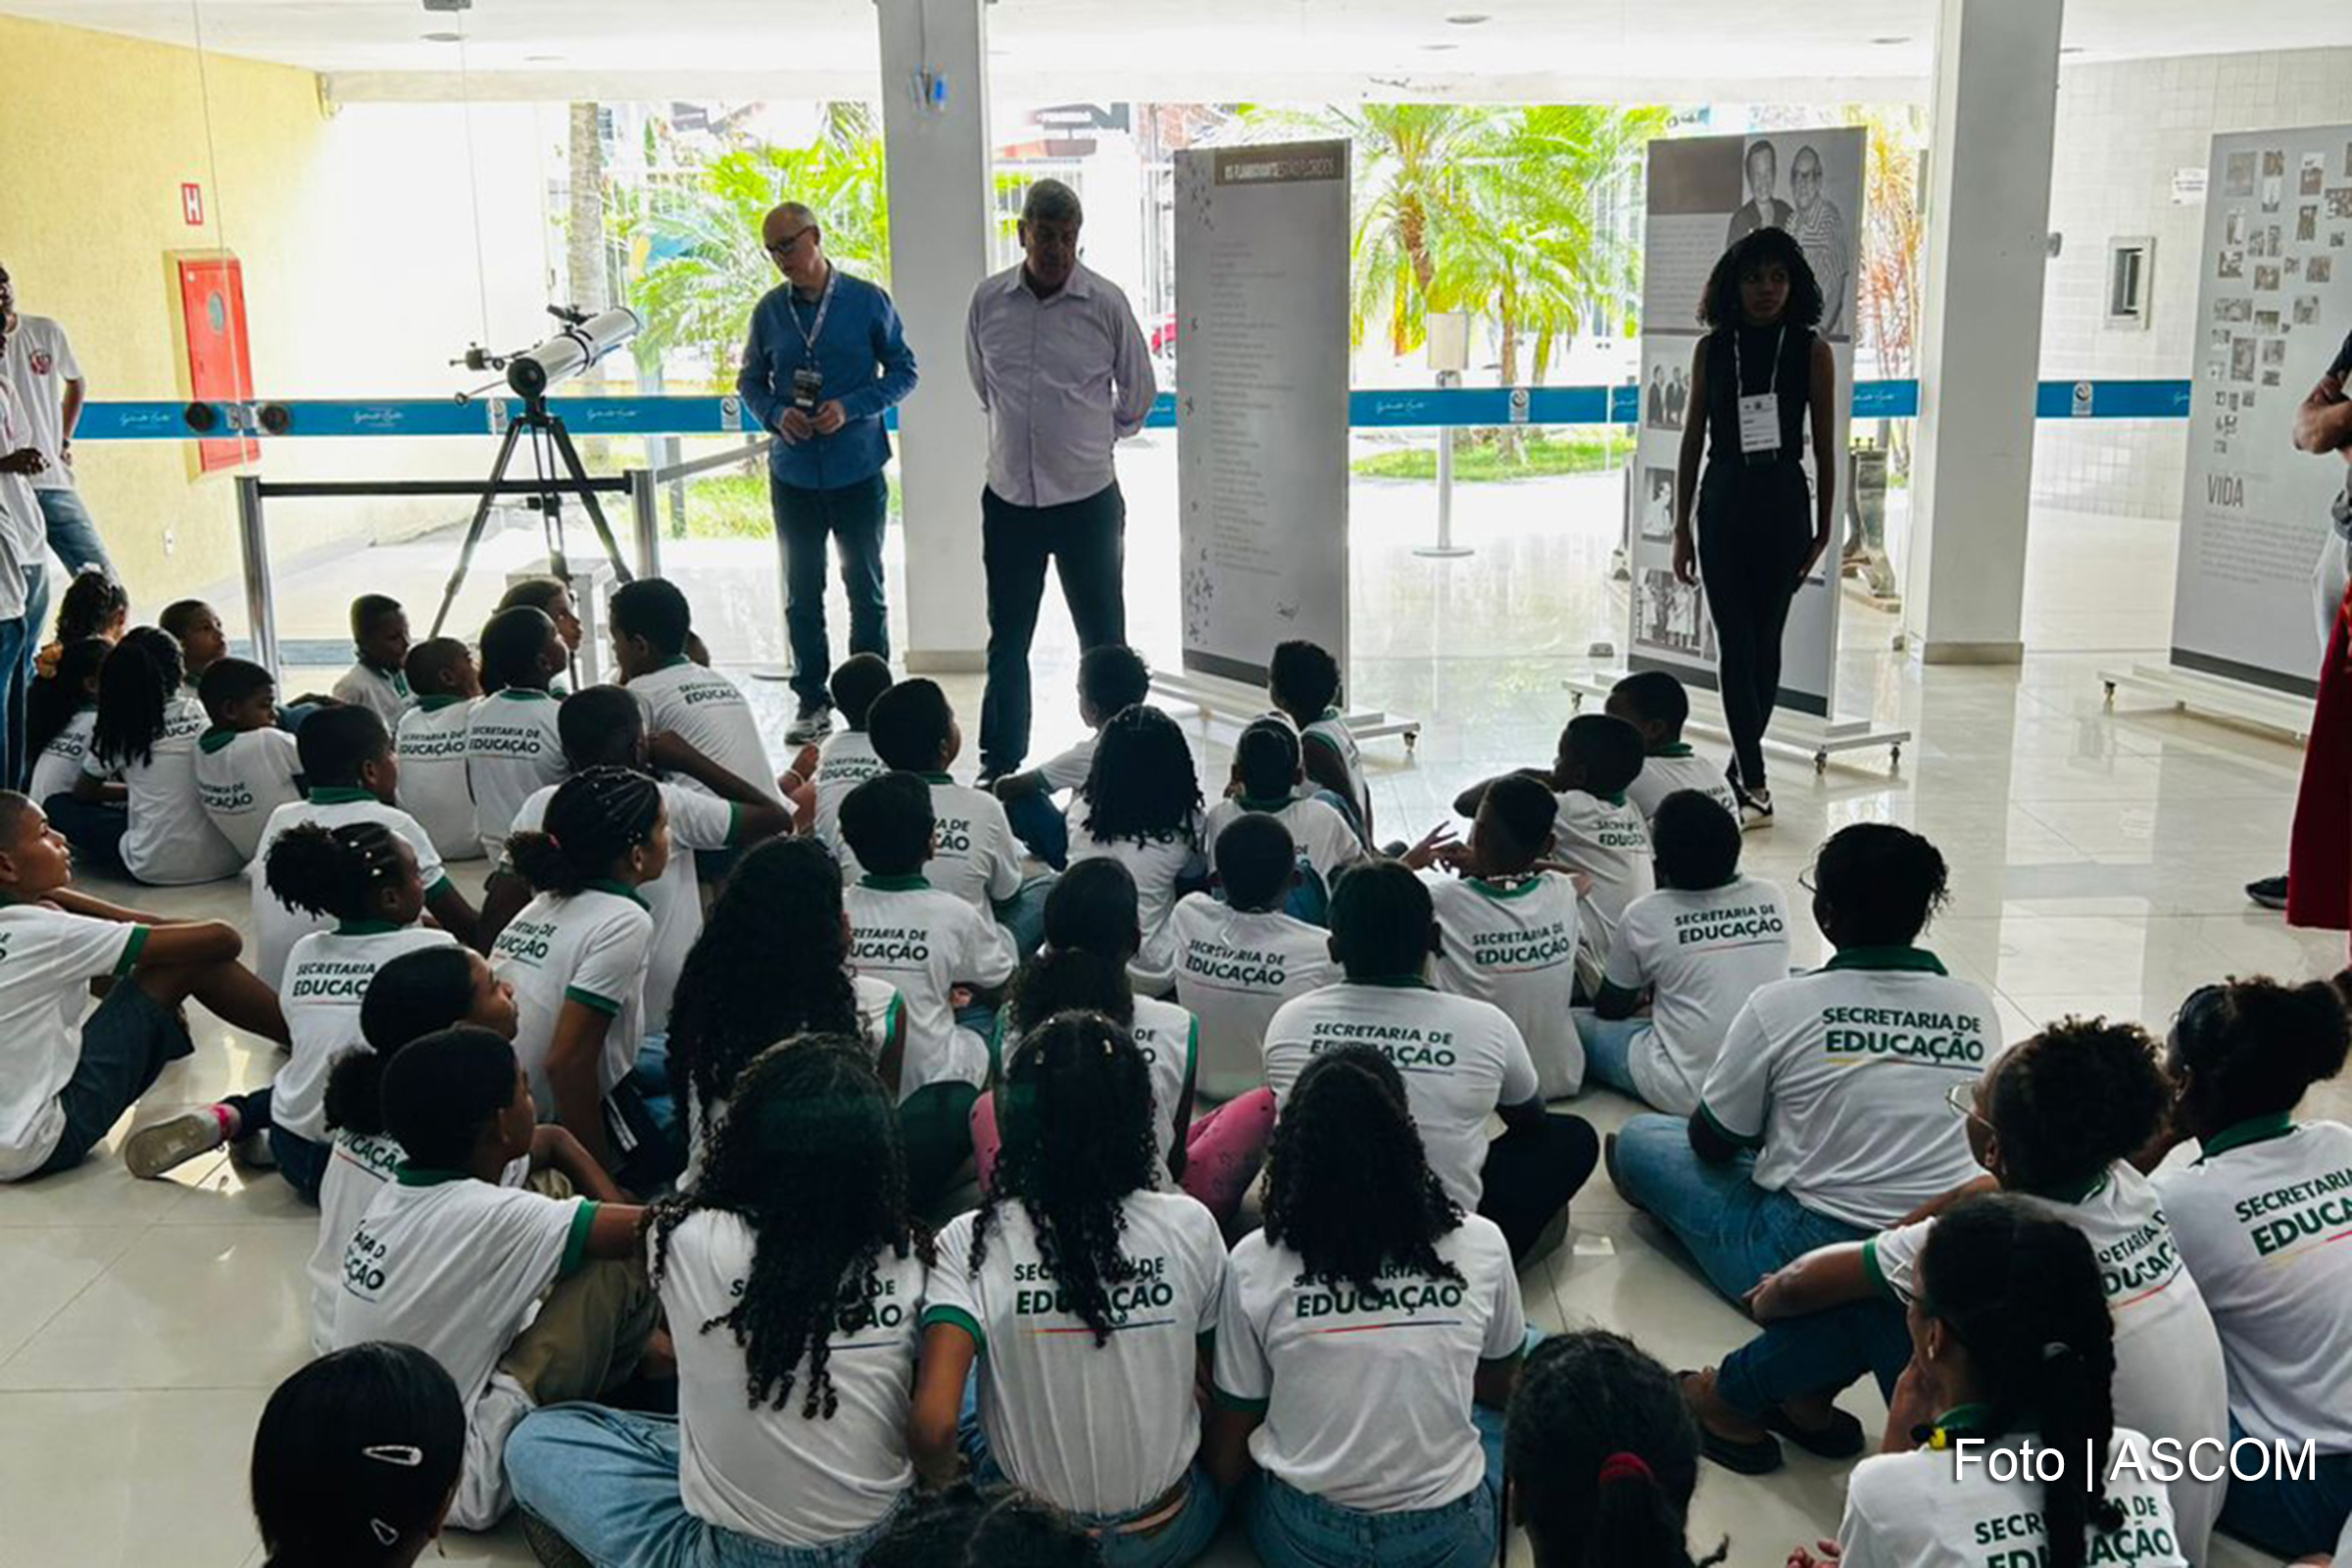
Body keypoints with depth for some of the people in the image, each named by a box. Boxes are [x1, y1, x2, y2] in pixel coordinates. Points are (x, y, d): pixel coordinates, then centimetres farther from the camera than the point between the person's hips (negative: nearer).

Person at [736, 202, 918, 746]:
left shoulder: (868, 301, -3)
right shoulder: (769, 309, 4)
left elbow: (903, 371, 0)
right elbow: (750, 381, 12)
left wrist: (850, 408, -14)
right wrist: (775, 413, -9)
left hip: (858, 471, -2)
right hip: (793, 473, 2)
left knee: (865, 588, 7)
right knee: (802, 594, 7)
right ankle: (812, 701, 18)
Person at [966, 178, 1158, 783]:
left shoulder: (1105, 302, -7)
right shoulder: (988, 300, -1)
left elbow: (1138, 393, 7)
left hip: (1087, 499, -2)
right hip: (1009, 498, 2)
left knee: (1103, 642, 5)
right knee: (1006, 643, 12)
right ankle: (999, 769, 24)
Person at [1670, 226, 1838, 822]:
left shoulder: (1811, 350, -1)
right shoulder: (1713, 349, 3)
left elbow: (1824, 447, 3)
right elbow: (1693, 441, 7)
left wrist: (1823, 530, 3)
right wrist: (1682, 528, 5)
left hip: (1783, 509, -1)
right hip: (1723, 505, 1)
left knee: (1764, 642, 6)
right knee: (1735, 642, -4)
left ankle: (1741, 766, 20)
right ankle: (1752, 778, -4)